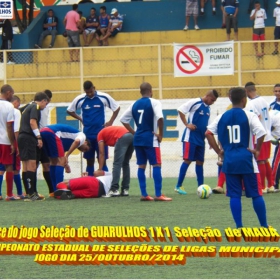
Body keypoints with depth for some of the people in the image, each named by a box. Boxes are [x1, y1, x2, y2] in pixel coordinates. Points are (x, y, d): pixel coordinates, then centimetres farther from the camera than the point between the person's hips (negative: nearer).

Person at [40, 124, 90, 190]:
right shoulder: (82, 136, 12)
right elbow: (77, 141, -10)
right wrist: (67, 156, -9)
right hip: (52, 132, -9)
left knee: (53, 162, 18)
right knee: (61, 162, -4)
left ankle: (55, 191, 20)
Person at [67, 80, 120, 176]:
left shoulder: (104, 97, -4)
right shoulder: (80, 99, -1)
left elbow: (116, 108, 8)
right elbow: (69, 111, 13)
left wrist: (110, 122, 0)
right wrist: (81, 119, 4)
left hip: (101, 133, -2)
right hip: (87, 135, 2)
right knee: (89, 160, 7)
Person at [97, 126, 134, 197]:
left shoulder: (100, 134, 20)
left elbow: (102, 154, 12)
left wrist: (100, 170, 13)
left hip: (122, 138, -7)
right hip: (132, 136, 7)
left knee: (117, 164, -7)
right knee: (125, 164, 16)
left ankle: (114, 190, -15)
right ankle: (125, 189, 14)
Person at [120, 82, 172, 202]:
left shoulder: (135, 104, 10)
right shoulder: (154, 102, -8)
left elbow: (123, 119, 13)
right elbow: (160, 118, -24)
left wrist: (133, 132, 13)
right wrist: (160, 135, -13)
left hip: (138, 138, 6)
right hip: (150, 138, -6)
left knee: (141, 166, 9)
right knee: (156, 165, -3)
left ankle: (144, 194, 8)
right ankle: (158, 195, -9)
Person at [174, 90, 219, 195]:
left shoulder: (208, 108, 15)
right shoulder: (195, 103, -9)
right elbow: (180, 110, -12)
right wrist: (187, 124, -17)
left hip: (201, 139, 8)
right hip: (190, 138, -8)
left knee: (200, 161, 7)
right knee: (188, 160, -9)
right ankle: (178, 186, -5)